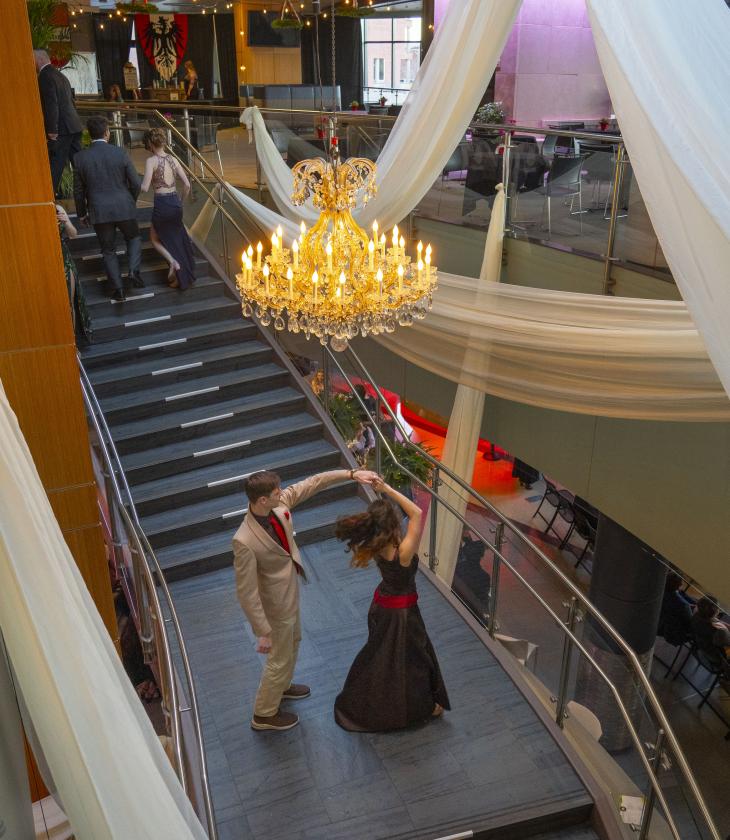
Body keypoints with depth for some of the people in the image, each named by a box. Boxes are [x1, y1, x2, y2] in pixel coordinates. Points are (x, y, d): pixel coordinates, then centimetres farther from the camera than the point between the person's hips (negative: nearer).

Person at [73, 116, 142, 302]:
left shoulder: (80, 158, -5)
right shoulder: (120, 153, -8)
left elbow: (78, 191, 1)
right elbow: (135, 183, -4)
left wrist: (82, 213, 15)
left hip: (98, 211, 1)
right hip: (123, 208, -1)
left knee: (108, 250, 14)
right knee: (133, 238, 24)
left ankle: (117, 288, 11)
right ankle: (134, 270, 3)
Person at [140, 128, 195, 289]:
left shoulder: (151, 161, -11)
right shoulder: (173, 159, 5)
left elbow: (145, 188, -16)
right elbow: (187, 185, 5)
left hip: (161, 205, -5)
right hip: (176, 203, 5)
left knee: (155, 239, 19)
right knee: (176, 238, 21)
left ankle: (173, 262, -6)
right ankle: (185, 275, 21)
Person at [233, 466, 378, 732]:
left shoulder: (279, 503, -19)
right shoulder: (245, 542, -39)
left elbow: (312, 484, -8)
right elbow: (246, 592, -30)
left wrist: (352, 474, -12)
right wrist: (262, 632, -23)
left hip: (290, 593, 8)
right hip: (276, 606, -8)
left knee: (293, 642, 31)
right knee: (280, 658, 14)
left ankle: (281, 686, 59)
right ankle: (264, 715, 39)